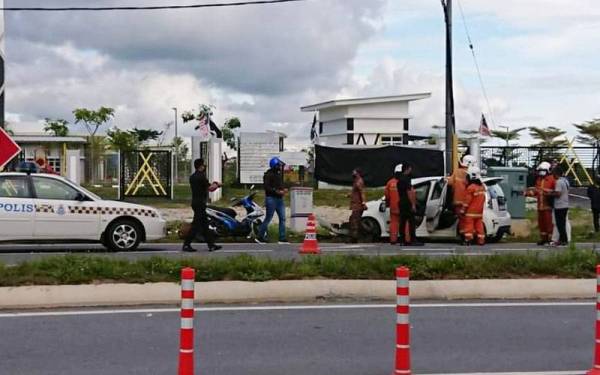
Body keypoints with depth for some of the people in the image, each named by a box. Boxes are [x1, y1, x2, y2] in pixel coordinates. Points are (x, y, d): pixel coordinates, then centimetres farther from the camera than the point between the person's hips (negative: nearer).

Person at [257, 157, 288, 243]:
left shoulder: (279, 174, 16)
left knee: (282, 218, 3)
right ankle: (260, 237, 8)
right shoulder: (268, 174, -11)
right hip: (271, 198, -8)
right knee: (268, 219, -3)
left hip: (279, 199, 8)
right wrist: (277, 191, -23)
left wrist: (283, 190, 6)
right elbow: (266, 187, -19)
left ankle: (282, 238, 5)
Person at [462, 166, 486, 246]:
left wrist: (463, 210, -7)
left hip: (471, 212, -7)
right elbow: (482, 199, 15)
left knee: (469, 225, -3)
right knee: (479, 225, 9)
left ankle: (468, 239, -6)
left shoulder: (471, 187, -15)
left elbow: (467, 201, -14)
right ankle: (481, 240, 8)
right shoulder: (482, 187, 8)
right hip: (479, 212, 7)